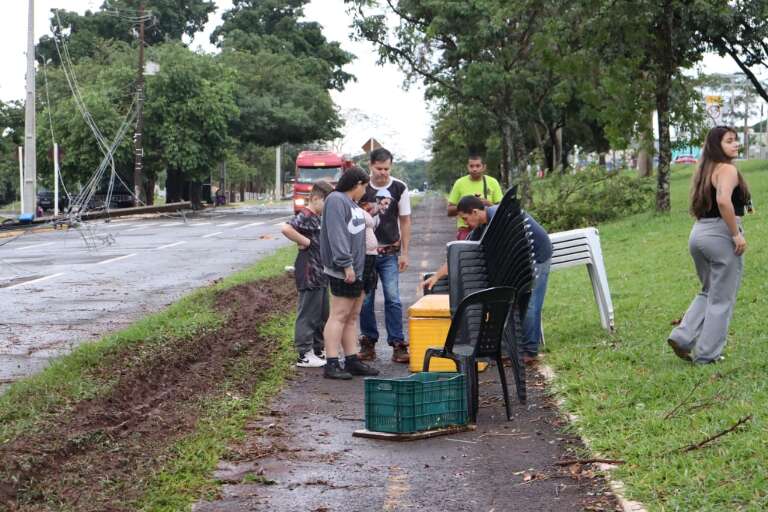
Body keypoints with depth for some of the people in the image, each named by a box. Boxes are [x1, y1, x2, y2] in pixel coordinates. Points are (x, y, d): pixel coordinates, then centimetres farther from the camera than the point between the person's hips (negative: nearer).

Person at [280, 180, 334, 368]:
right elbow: (286, 229, -33)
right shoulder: (305, 216, -16)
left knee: (322, 314, 17)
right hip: (309, 274, -10)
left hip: (321, 274, 10)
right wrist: (305, 242, -24)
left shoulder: (318, 218, 15)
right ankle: (304, 355, 1)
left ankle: (319, 349, 28)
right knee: (308, 314, -4)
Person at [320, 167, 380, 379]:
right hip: (342, 271, -10)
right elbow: (337, 235, -21)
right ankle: (331, 364, -10)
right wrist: (346, 264, -24)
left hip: (356, 269, 10)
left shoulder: (351, 203, 20)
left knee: (352, 316, 12)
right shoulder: (336, 200, -13)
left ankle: (352, 360, 17)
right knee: (339, 315, -10)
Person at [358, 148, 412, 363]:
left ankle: (398, 344, -3)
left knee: (393, 299, -5)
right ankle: (368, 343, 13)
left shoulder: (399, 188, 1)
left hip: (389, 253, 0)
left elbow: (405, 221, 6)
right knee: (365, 300, 4)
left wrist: (404, 253, 1)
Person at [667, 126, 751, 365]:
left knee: (708, 292, 22)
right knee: (722, 299, 3)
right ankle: (707, 354, 7)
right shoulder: (728, 169, -12)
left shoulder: (705, 171, 15)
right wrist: (736, 234, -22)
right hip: (721, 235, -8)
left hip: (698, 234, 8)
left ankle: (682, 336, 9)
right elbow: (724, 201, -28)